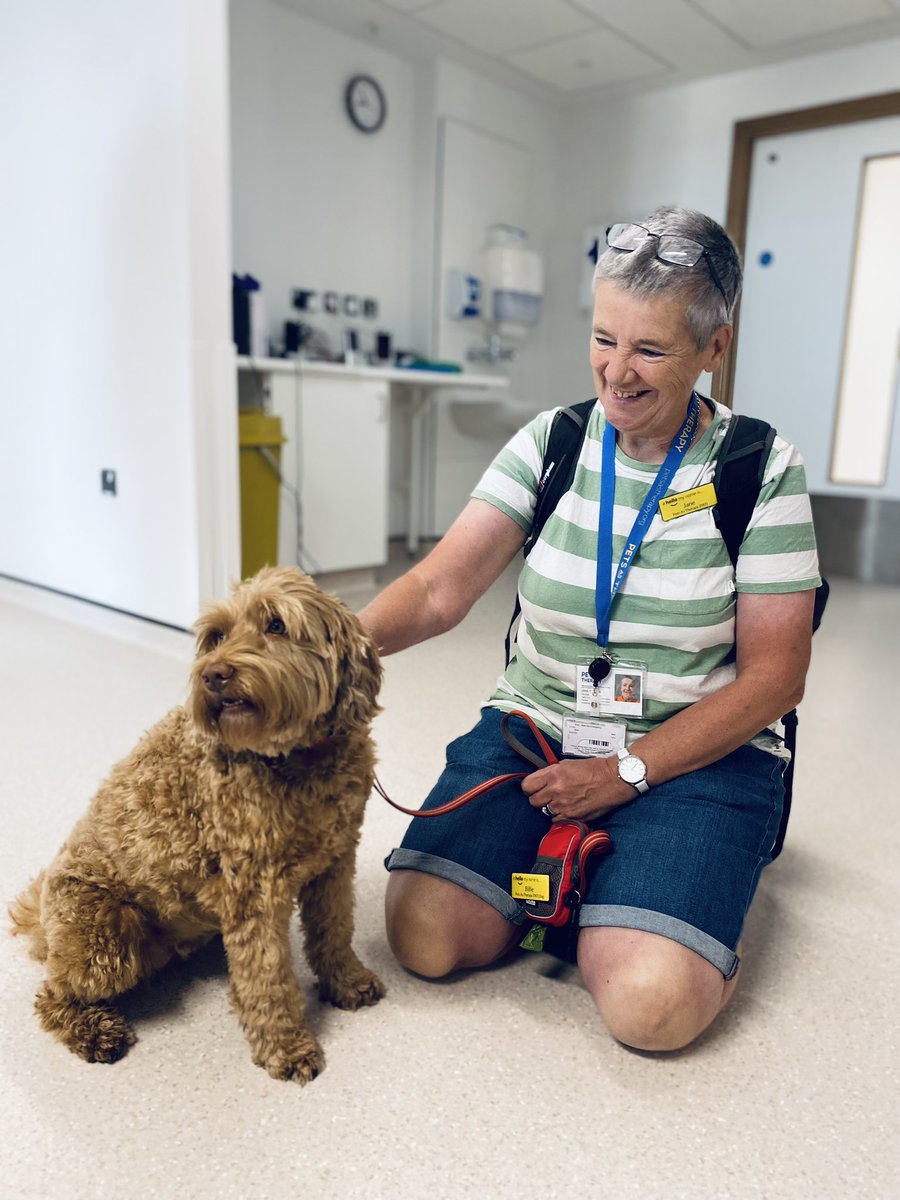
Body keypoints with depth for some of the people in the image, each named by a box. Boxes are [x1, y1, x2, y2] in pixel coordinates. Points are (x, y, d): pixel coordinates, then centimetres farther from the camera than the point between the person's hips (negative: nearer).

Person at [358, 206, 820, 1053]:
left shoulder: (760, 470, -5)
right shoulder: (552, 442, 1)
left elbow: (773, 675, -6)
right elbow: (440, 587, -10)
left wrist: (626, 771, -14)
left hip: (694, 755, -2)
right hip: (535, 728, 3)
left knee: (650, 1004, -22)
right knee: (425, 936, -14)